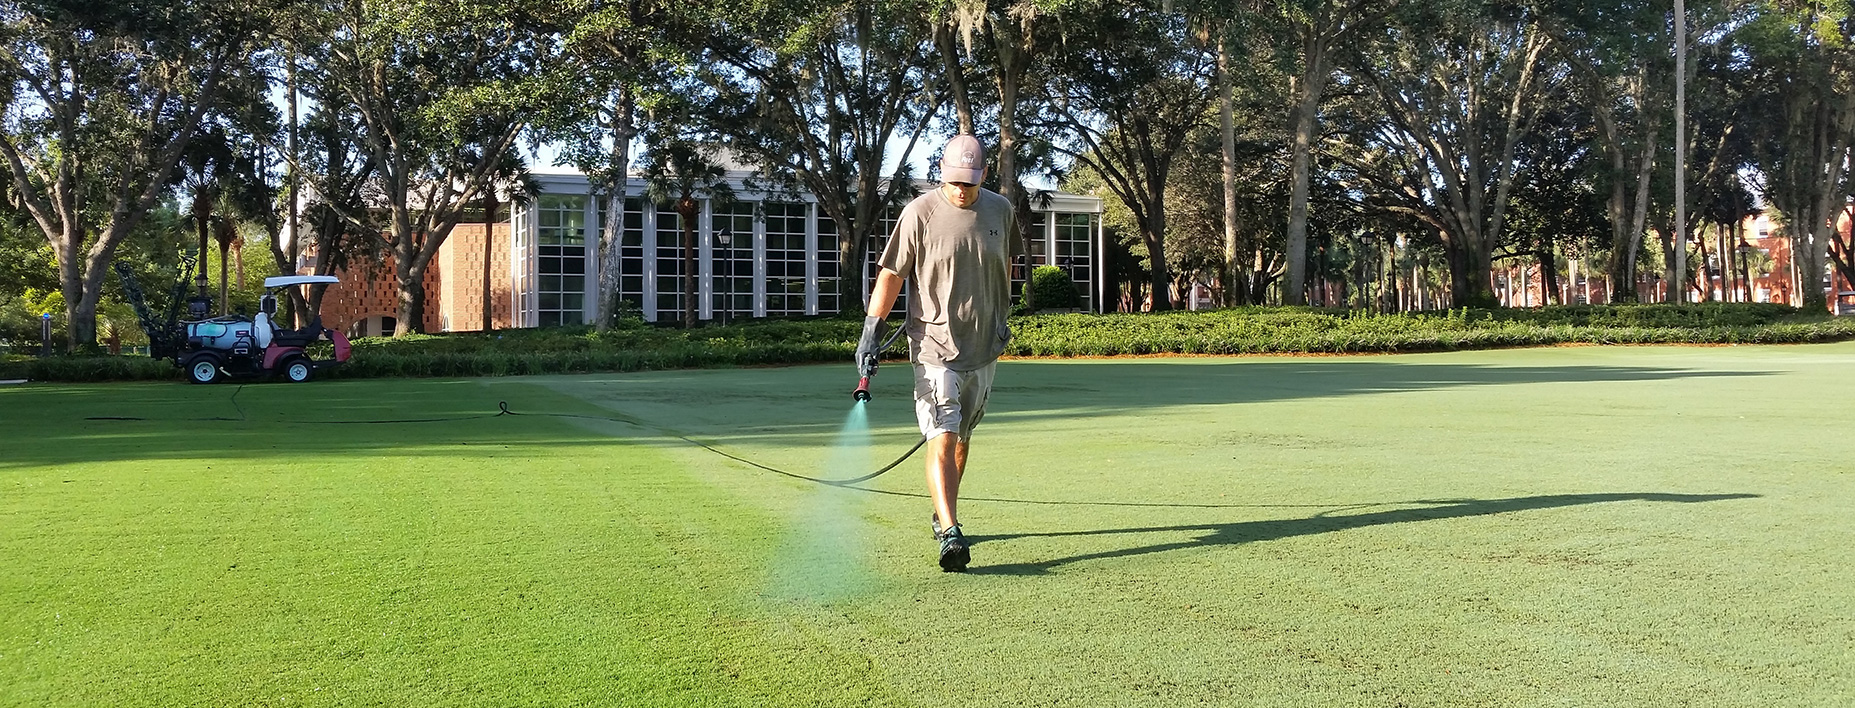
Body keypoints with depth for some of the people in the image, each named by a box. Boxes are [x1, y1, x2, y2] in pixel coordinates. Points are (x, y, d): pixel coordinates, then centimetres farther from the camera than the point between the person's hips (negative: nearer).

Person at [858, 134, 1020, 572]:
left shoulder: (1000, 210, 5)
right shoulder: (920, 213, -9)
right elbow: (891, 274, -7)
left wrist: (1001, 316, 20)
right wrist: (872, 329, -11)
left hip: (984, 344, 5)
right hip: (934, 344, -5)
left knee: (962, 435, 15)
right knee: (942, 438, -14)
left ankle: (942, 516, 31)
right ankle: (950, 535, -21)